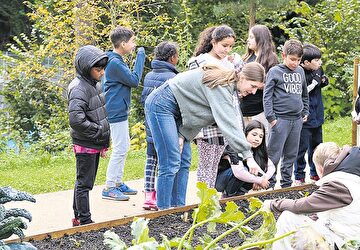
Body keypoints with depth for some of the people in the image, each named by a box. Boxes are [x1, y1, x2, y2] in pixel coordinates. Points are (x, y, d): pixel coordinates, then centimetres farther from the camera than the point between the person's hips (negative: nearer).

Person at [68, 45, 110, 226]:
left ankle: (79, 218, 26)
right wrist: (98, 131, -20)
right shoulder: (78, 88, -18)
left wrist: (104, 142, 16)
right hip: (85, 145, -9)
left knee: (85, 182, 16)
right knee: (84, 182, -1)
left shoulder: (95, 84, 11)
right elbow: (76, 120, -30)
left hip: (95, 144, 9)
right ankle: (84, 220, 5)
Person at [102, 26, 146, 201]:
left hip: (119, 112, 11)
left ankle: (118, 183, 24)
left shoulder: (116, 60, 14)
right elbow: (134, 80, -18)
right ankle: (109, 188, -4)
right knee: (120, 149, -8)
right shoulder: (115, 62, -19)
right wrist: (140, 56, -14)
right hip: (116, 112, -11)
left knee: (124, 147, 16)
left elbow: (129, 80, 20)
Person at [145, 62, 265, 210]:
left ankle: (178, 209, 6)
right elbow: (228, 123, -30)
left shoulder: (227, 85, 7)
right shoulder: (222, 86, -23)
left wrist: (183, 135, -7)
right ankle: (163, 212, -9)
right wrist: (248, 156, -32)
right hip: (161, 105, -10)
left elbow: (196, 114, 7)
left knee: (184, 162, 4)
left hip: (177, 111, 10)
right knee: (171, 164, -13)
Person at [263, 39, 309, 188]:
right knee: (274, 155, -4)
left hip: (297, 120, 6)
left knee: (291, 155, 12)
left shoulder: (300, 71, 13)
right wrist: (270, 117, -12)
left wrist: (305, 112, 16)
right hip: (280, 119, -6)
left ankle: (286, 184, 21)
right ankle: (269, 184, 2)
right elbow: (267, 96, -7)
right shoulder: (275, 71, -4)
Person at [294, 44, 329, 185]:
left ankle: (315, 173, 33)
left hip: (317, 116, 7)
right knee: (302, 147, -1)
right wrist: (313, 84, -24)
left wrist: (323, 81, -3)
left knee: (316, 145, 18)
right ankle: (299, 177, 12)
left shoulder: (317, 70, 0)